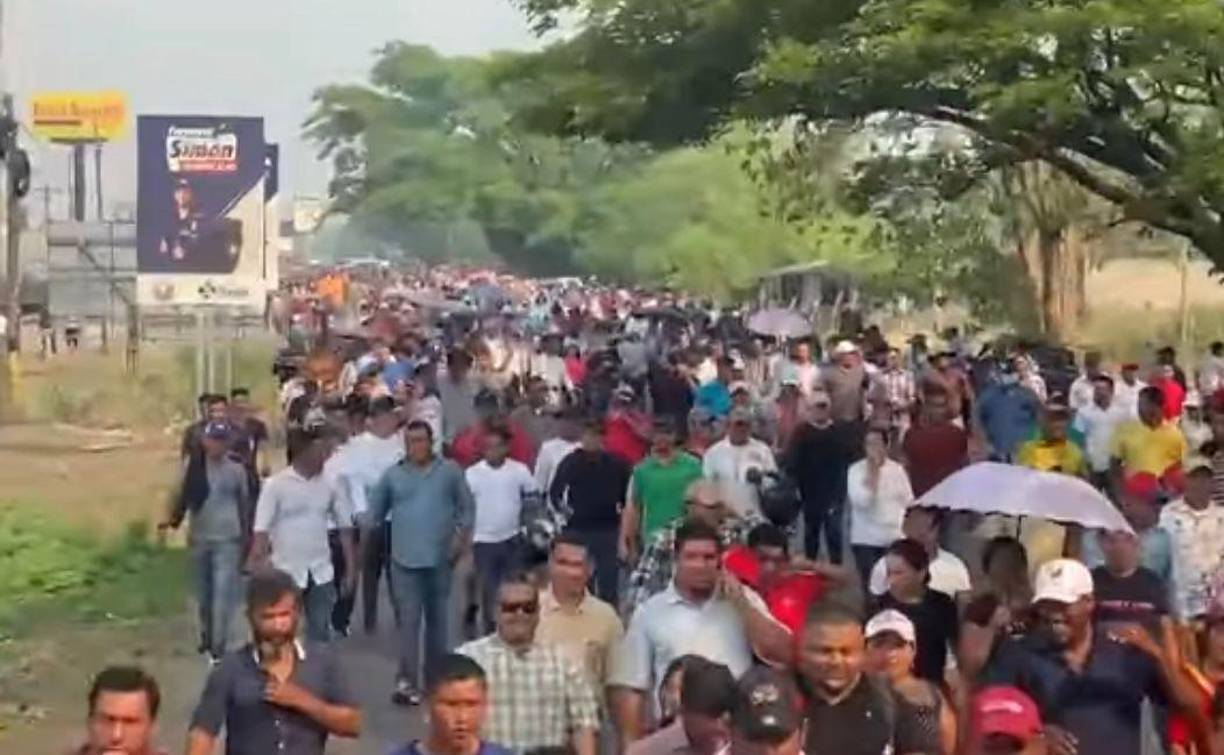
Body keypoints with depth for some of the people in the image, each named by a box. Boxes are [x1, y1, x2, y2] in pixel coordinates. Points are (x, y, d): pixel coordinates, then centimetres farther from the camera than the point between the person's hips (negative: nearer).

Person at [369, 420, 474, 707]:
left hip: (441, 558, 1)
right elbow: (375, 510, 9)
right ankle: (406, 681, -6)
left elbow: (466, 505, 3)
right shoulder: (393, 475, 3)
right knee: (409, 620, -5)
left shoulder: (450, 471, 0)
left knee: (437, 618, 14)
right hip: (406, 559, -1)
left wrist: (462, 537, -6)